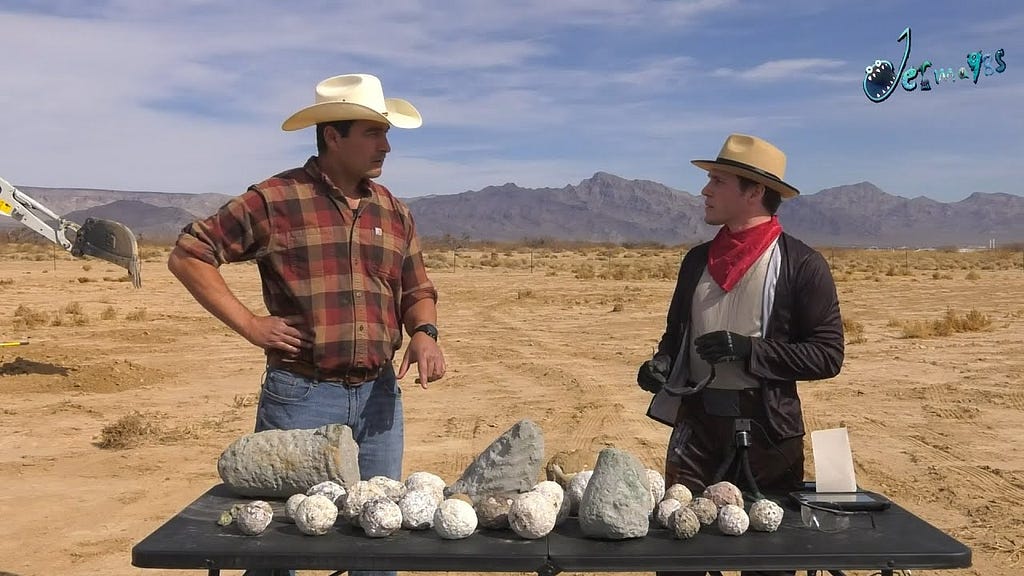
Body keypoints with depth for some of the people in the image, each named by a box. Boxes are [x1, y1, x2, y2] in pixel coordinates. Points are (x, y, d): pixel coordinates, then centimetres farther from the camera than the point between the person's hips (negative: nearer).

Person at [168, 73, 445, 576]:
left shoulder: (394, 211, 10)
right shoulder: (274, 200, -7)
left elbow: (417, 291, 16)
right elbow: (187, 254, -4)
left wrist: (424, 333, -5)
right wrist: (248, 324, -10)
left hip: (379, 396, 5)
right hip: (301, 396, -5)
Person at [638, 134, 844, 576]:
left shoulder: (801, 264, -8)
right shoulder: (698, 260, 9)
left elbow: (827, 356, -10)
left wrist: (748, 350, -21)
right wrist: (660, 364, -3)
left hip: (765, 428, -4)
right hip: (696, 420, 5)